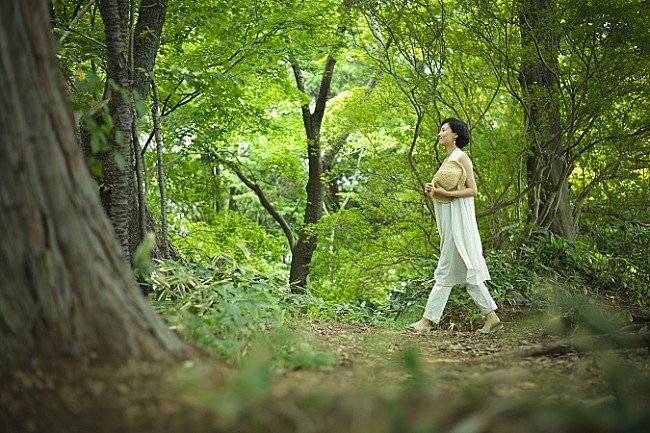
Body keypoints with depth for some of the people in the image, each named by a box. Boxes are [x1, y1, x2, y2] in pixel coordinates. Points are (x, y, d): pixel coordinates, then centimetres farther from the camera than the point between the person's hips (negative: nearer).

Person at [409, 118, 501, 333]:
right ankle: (491, 316, 13)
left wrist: (445, 193, -21)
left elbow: (472, 190, -14)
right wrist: (433, 190, 5)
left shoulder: (461, 158, -9)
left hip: (458, 219, -10)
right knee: (467, 270, 9)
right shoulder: (447, 160, 17)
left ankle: (429, 319, -5)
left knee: (447, 269, -6)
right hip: (448, 219, 10)